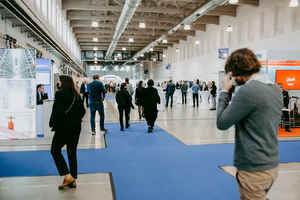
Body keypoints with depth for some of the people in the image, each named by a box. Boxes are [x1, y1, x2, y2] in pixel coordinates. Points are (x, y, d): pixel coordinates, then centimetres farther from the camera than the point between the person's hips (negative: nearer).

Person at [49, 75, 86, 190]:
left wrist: (55, 126, -10)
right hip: (76, 126, 7)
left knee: (55, 150, 8)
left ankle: (68, 177, 0)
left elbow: (60, 112, -20)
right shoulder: (76, 95, 10)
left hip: (65, 125, -7)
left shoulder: (60, 94, -12)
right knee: (72, 152, 13)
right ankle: (72, 180, 18)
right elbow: (82, 111, 13)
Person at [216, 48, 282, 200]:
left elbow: (222, 123, -17)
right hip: (272, 165, 9)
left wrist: (224, 92, -6)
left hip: (254, 169, -9)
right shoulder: (276, 89, 6)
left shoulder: (248, 90, -22)